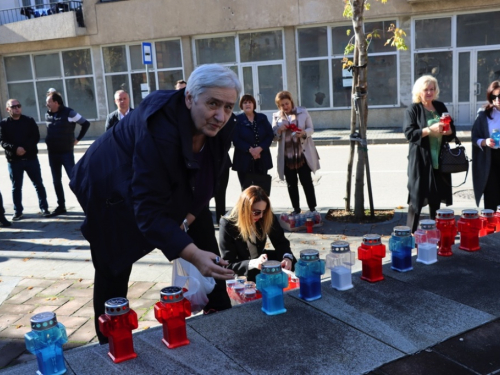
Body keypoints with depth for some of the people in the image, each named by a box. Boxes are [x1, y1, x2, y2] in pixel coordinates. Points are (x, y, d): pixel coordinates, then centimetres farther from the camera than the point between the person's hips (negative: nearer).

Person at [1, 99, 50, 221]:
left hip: (31, 158, 0)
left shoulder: (29, 121, 5)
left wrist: (25, 148, -19)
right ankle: (18, 211, 17)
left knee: (38, 184, 4)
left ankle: (44, 208, 13)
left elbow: (36, 137, -4)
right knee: (16, 187, 8)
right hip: (13, 160, 0)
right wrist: (15, 149, -23)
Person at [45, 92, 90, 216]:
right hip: (52, 153, 6)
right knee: (56, 181, 9)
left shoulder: (69, 113, -10)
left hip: (66, 152, -6)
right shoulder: (47, 115, 7)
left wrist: (78, 139, -3)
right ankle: (61, 206, 19)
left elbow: (86, 123, -5)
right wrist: (49, 140, 10)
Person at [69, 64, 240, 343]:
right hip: (115, 189, -6)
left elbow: (209, 177, 0)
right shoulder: (160, 129, -40)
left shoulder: (222, 127, -20)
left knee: (210, 256, 4)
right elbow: (149, 211, -42)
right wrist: (194, 255, -52)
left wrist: (190, 215, -7)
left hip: (175, 187, 6)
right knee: (112, 273, -1)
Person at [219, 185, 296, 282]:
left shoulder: (267, 217, -14)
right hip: (241, 272, -4)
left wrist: (287, 257, -30)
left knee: (290, 262, -17)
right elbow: (228, 265, -24)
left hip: (260, 259, 4)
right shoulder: (227, 224, -25)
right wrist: (252, 263, -43)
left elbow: (281, 241, -6)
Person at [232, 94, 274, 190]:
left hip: (262, 159, 3)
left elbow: (270, 135, 3)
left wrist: (260, 148, -13)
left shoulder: (263, 118, 9)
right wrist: (250, 149, -18)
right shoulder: (237, 119, 0)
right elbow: (235, 139, -8)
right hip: (244, 160, -3)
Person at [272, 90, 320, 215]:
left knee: (307, 181, 0)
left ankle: (312, 208, 9)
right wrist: (279, 130, -15)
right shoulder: (276, 116, 5)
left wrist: (304, 133, -20)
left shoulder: (303, 112, 1)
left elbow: (311, 129, 2)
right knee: (291, 184, 8)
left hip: (303, 154, -2)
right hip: (286, 156, 2)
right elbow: (274, 137, 6)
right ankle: (296, 208, 18)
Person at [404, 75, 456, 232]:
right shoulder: (413, 110, -2)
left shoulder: (441, 107, 13)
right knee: (417, 197, -5)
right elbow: (409, 133, -13)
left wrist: (449, 131, -6)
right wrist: (429, 129, -24)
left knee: (436, 197, 13)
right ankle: (411, 232, 1)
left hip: (438, 160, 5)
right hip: (420, 160, -5)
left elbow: (452, 129, 17)